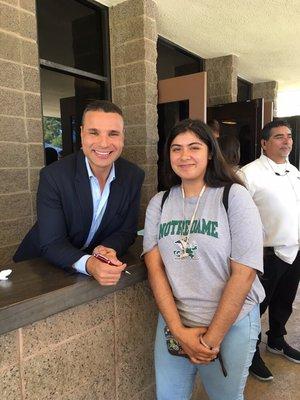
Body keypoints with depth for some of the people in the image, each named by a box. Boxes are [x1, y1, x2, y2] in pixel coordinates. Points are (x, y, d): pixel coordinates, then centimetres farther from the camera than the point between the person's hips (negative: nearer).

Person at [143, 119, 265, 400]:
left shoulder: (235, 196, -11)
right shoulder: (159, 203, -1)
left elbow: (244, 272, -14)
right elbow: (155, 267, -4)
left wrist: (213, 338, -11)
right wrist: (178, 330, -11)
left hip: (231, 324, -2)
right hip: (173, 322, 3)